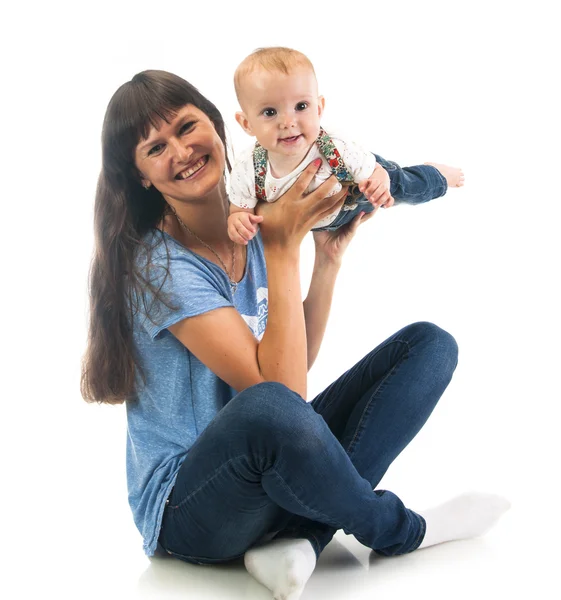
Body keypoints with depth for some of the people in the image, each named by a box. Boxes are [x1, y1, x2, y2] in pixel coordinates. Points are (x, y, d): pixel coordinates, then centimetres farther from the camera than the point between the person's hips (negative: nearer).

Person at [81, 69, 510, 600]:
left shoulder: (254, 230, 4)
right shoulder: (160, 266, -19)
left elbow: (297, 364, 10)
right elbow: (281, 391, -26)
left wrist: (328, 258, 0)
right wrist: (283, 249, -21)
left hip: (271, 467, 8)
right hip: (185, 510, -8)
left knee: (430, 343, 0)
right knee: (268, 409, -43)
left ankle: (301, 536, -17)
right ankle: (397, 531, -9)